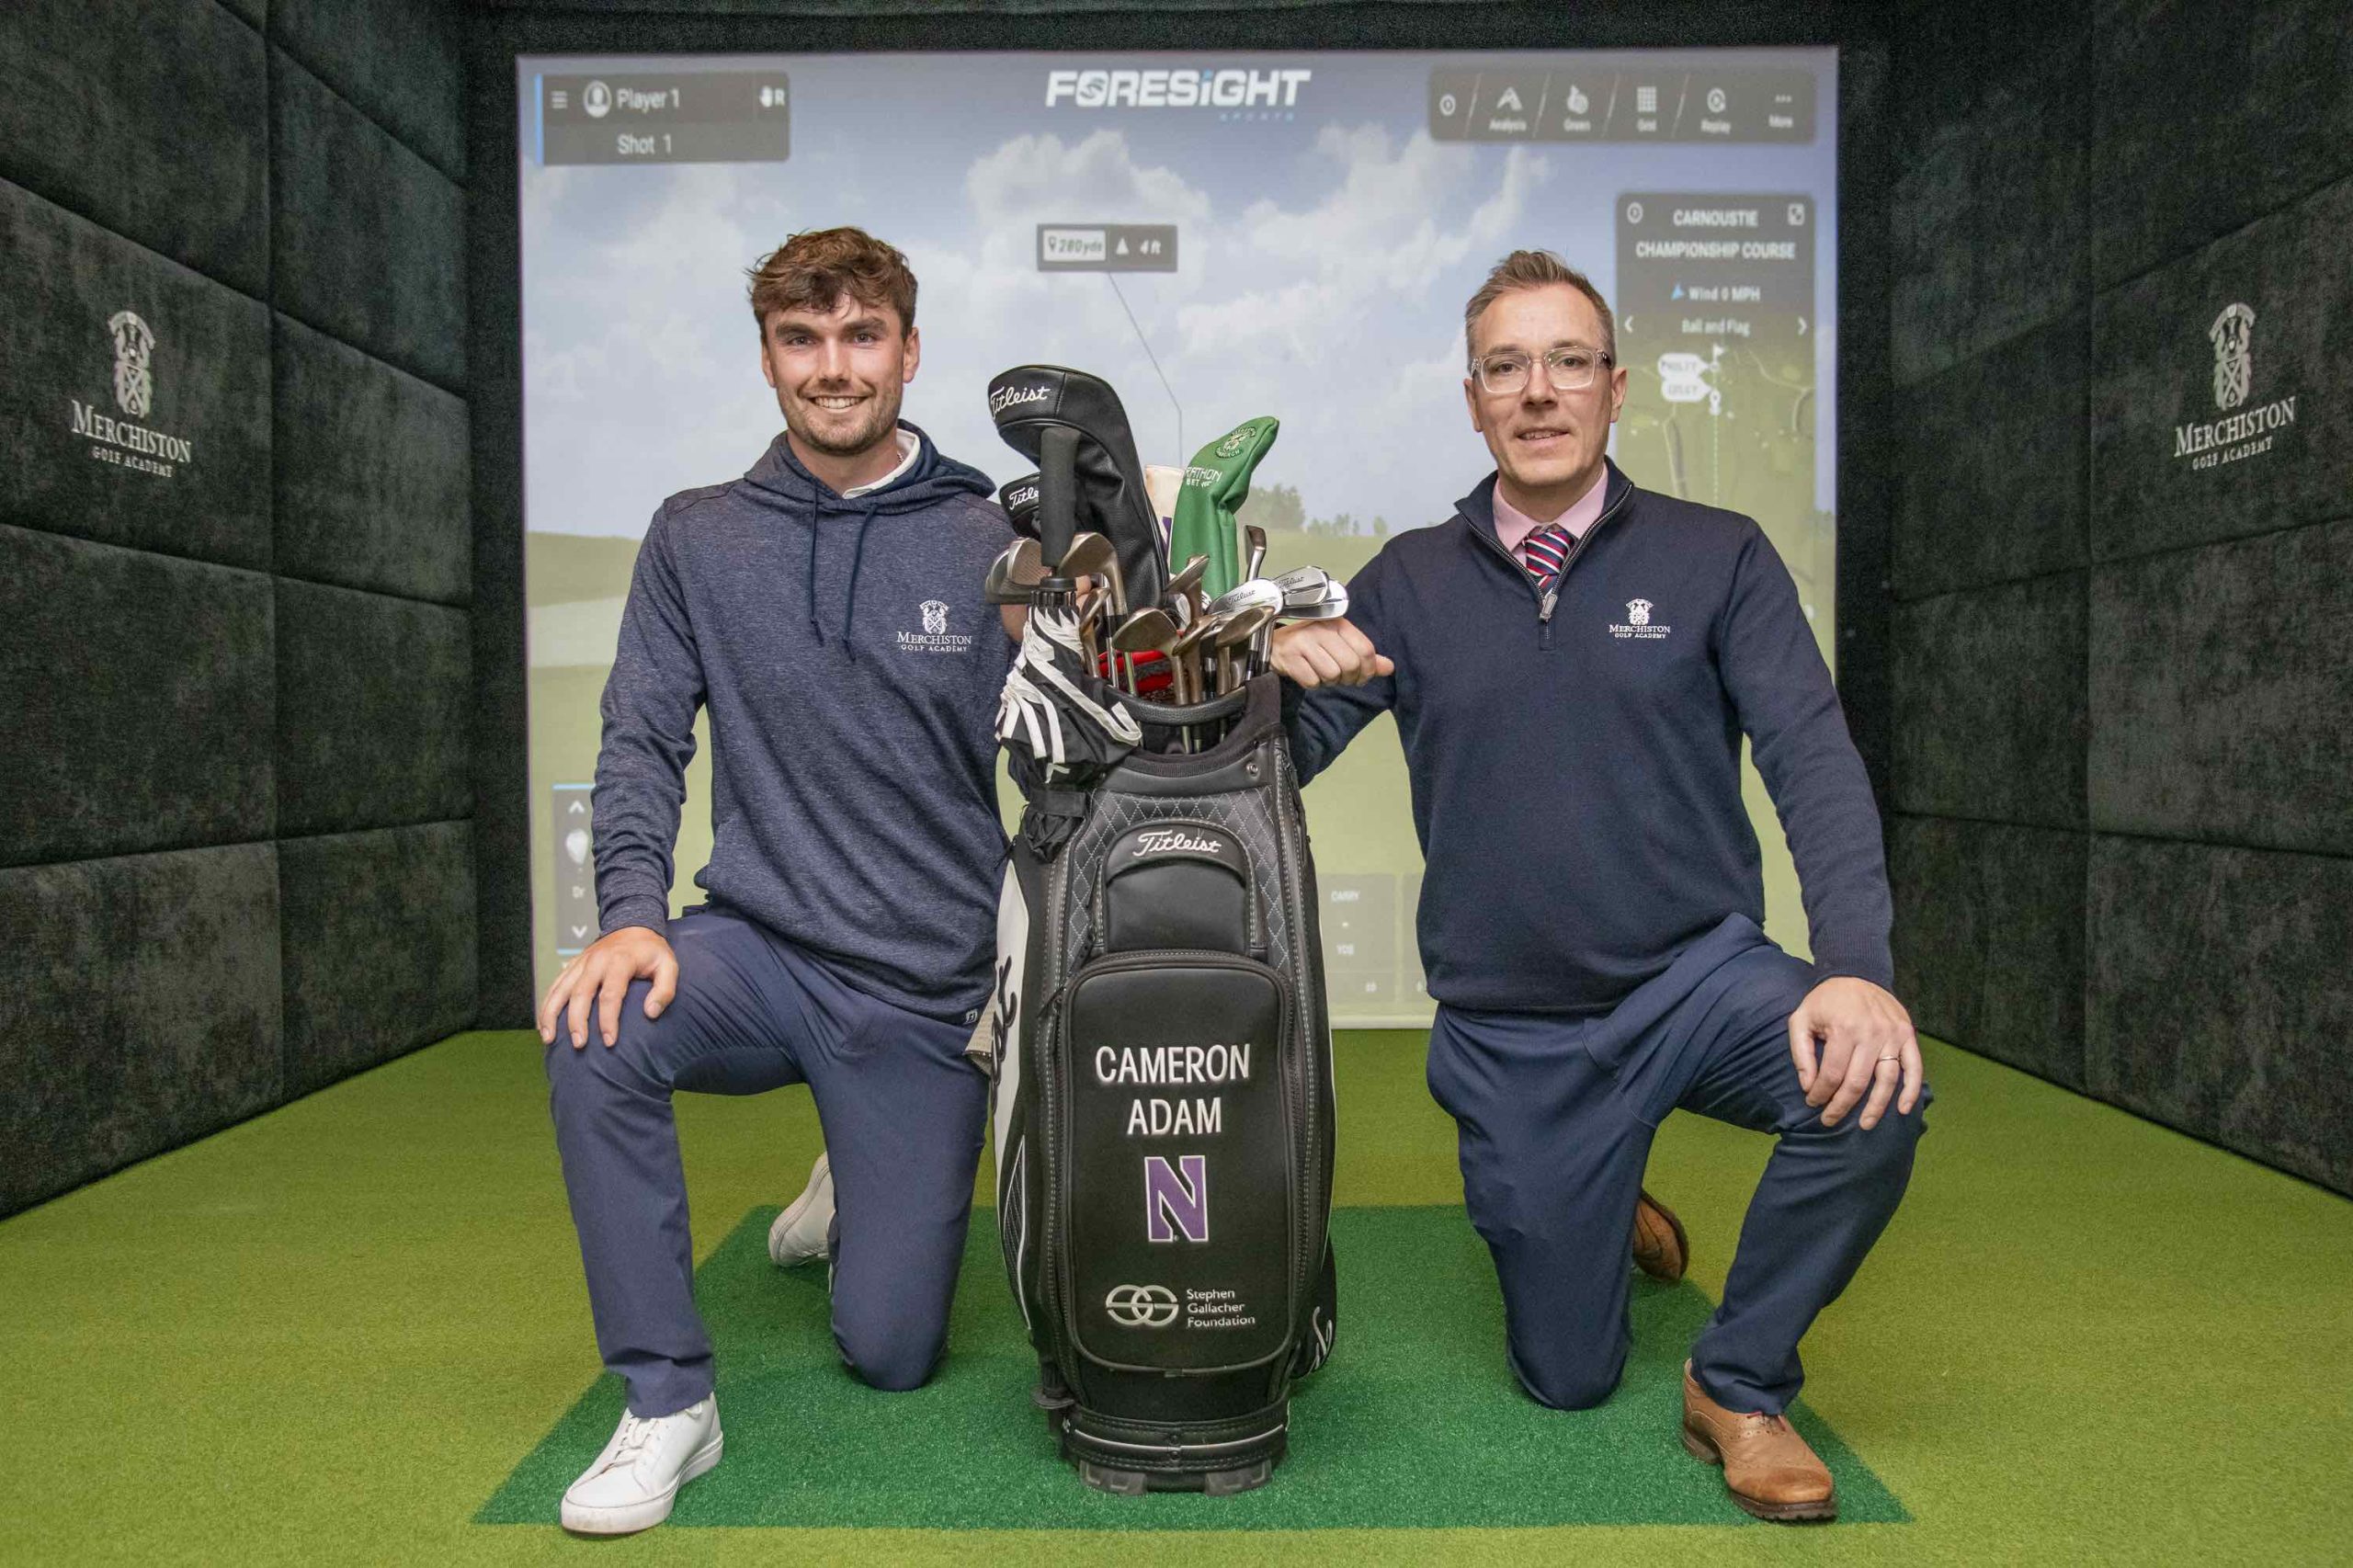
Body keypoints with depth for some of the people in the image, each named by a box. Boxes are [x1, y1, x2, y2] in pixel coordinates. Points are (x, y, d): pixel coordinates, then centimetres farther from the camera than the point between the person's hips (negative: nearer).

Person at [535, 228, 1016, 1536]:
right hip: (758, 949, 1)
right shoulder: (697, 539, 3)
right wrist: (633, 913, -17)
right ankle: (668, 1401, -11)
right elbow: (643, 743, 0)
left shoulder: (992, 546, -3)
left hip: (929, 990, -1)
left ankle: (874, 1196, 40)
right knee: (596, 1035, -32)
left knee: (892, 1352, 3)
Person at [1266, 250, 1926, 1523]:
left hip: (1696, 977, 0)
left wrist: (1856, 968, -26)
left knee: (1872, 1090, -32)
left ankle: (1739, 1383, -5)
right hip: (1508, 1030, 1)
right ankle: (1597, 1210, 43)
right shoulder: (1409, 580, 2)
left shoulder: (1716, 558, -2)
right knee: (1565, 1379, 9)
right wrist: (1285, 669, -22)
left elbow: (1813, 760, -11)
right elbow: (1280, 763, 1)